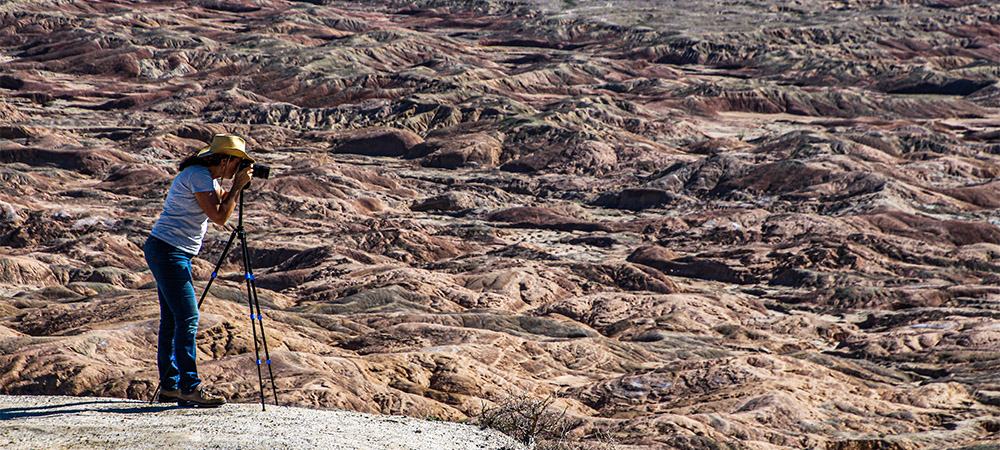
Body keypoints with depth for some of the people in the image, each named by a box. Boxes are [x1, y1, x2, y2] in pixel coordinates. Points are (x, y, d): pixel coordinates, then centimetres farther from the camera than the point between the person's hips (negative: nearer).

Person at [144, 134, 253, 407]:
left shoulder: (207, 178, 14)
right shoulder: (198, 176, -15)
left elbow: (221, 206, 20)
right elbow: (219, 217, -18)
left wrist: (236, 186, 7)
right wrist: (238, 185, -11)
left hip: (165, 252, 11)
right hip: (169, 252, -11)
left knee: (172, 320, 11)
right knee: (187, 318, -13)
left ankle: (169, 387, 14)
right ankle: (189, 387, -16)